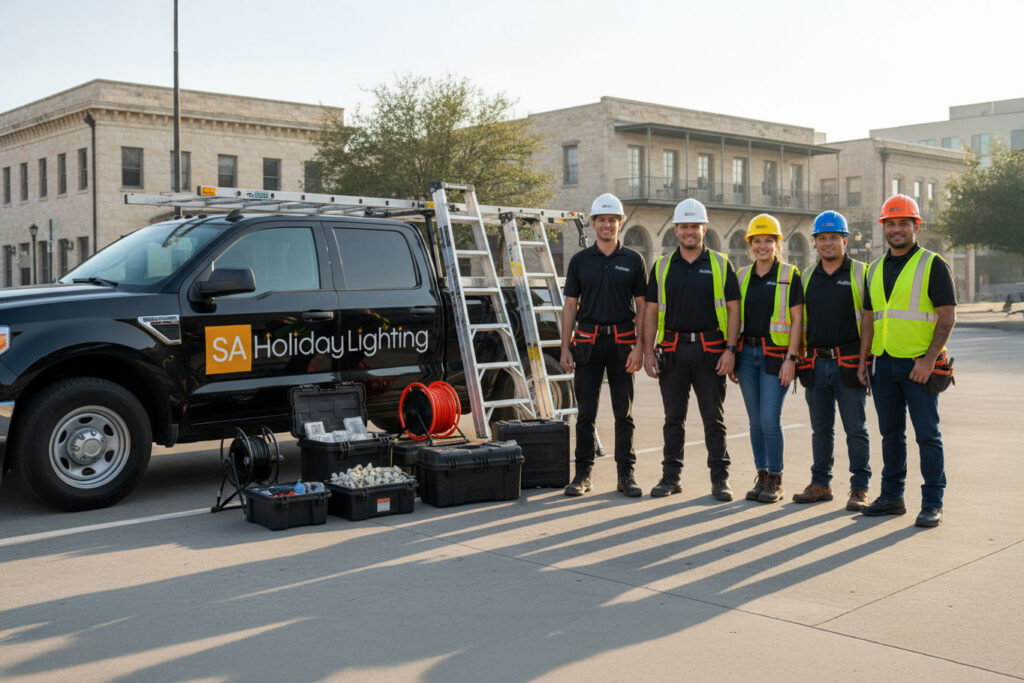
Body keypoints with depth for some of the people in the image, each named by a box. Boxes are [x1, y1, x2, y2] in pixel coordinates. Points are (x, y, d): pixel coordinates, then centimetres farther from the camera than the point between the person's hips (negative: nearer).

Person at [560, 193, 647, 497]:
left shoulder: (633, 260, 5)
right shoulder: (580, 261, 8)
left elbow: (642, 307, 4)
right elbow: (570, 306, 8)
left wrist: (639, 347, -6)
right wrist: (565, 347, 1)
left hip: (622, 343, 0)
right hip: (587, 343, 1)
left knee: (624, 413, 3)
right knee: (586, 412, 3)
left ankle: (626, 474, 11)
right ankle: (583, 474, 11)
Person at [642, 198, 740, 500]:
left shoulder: (720, 264, 4)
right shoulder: (662, 266, 9)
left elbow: (732, 309, 2)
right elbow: (651, 311, 9)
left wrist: (730, 349, -9)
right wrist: (648, 351, 0)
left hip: (710, 350, -2)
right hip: (672, 350, 2)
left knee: (714, 418, 2)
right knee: (673, 418, 7)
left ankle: (720, 479, 10)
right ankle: (671, 476, 16)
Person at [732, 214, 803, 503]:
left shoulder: (790, 275, -1)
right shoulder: (742, 276, 11)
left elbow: (796, 320, -4)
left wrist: (791, 358, -11)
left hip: (775, 354, -4)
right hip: (747, 353, 4)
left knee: (770, 418, -8)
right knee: (755, 420, 8)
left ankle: (775, 480, 4)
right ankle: (761, 476, 17)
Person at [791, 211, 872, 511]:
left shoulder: (861, 273, 0)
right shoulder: (808, 277, 13)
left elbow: (868, 317, -2)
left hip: (848, 363, -4)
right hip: (816, 363, 4)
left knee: (855, 429, 1)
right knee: (821, 428, 11)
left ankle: (859, 488, 8)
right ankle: (820, 483, 20)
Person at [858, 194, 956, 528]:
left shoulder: (933, 265, -4)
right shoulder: (876, 270, 14)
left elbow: (948, 316, -9)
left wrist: (929, 359, -17)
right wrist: (863, 360, 10)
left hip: (919, 365, -5)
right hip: (884, 363, 6)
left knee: (927, 435, -2)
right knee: (891, 434, 11)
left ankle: (932, 503, 4)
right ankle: (892, 497, 21)